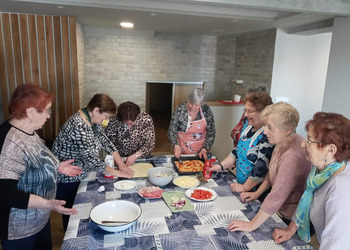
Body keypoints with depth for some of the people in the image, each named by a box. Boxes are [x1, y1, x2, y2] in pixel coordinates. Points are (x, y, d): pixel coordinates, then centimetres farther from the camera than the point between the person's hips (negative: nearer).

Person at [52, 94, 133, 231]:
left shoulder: (92, 120, -3)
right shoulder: (79, 127, -33)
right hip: (67, 180, -9)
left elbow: (105, 141, 3)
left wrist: (121, 163, -4)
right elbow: (92, 160, -31)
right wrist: (118, 173, -21)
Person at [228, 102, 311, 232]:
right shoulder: (282, 143, -3)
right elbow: (272, 173, 12)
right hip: (282, 211, 8)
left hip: (292, 219, -8)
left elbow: (276, 197, -34)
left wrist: (251, 225, -28)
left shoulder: (293, 157, -34)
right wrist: (257, 193, 6)